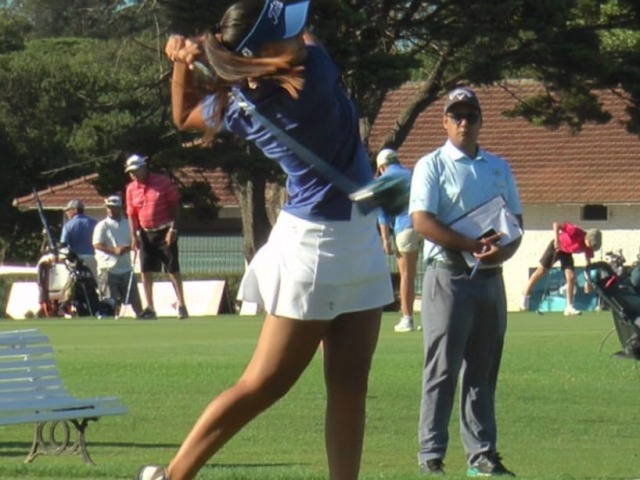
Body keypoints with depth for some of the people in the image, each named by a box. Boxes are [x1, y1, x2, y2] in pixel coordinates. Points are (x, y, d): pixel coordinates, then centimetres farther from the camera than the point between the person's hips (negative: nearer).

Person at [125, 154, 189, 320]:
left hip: (165, 232, -4)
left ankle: (181, 305, 3)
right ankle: (150, 308, 4)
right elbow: (132, 214, 7)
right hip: (145, 233, 4)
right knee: (146, 271, 1)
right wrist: (134, 236, 0)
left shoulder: (163, 182, -8)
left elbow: (175, 206, -7)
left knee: (173, 269, -4)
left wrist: (173, 229, -13)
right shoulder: (131, 189, 3)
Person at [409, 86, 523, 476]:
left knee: (483, 372, 7)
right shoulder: (433, 166, 0)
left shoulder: (498, 168, 16)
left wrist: (504, 251, -8)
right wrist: (472, 246, -19)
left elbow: (516, 221, 14)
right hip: (449, 277, -5)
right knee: (442, 368, -6)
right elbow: (422, 221, -11)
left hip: (490, 278, 5)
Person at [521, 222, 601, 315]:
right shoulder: (576, 232, -34)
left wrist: (588, 282, -6)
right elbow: (556, 224, -33)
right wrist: (556, 240, -44)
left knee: (571, 277, -10)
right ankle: (525, 296, 17)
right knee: (541, 271, 1)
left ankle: (569, 307, -7)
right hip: (556, 247, -4)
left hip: (567, 253, 4)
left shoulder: (588, 247, -18)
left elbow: (588, 263, -5)